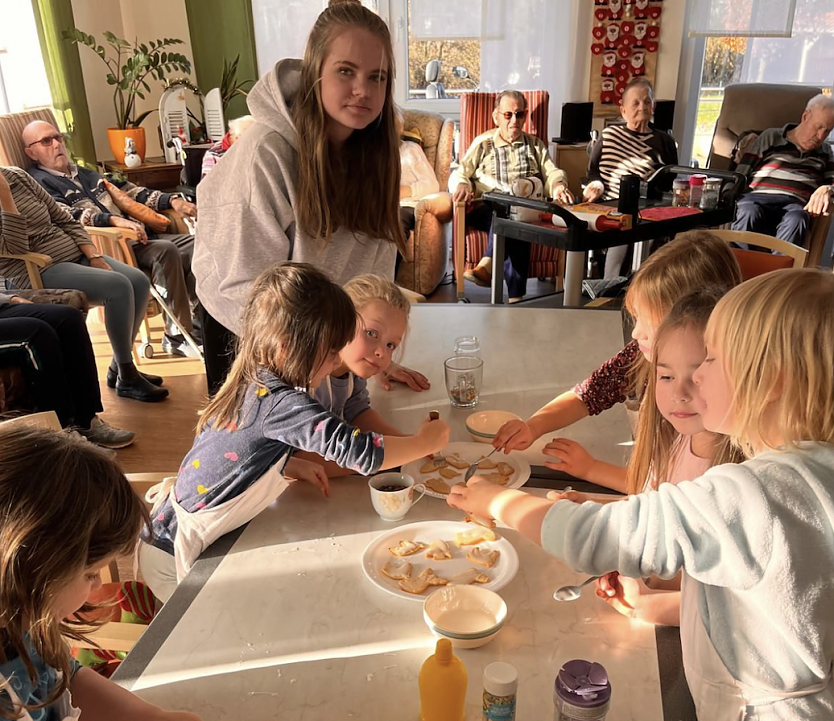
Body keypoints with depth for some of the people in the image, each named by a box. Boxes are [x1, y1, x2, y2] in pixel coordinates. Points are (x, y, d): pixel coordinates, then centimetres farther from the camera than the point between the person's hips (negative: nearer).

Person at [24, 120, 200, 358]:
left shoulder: (84, 173, 29)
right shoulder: (38, 182, 3)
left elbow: (127, 192, 27)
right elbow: (66, 215, -16)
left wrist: (171, 200, 12)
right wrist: (115, 220, -31)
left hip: (137, 236, 8)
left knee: (195, 244, -13)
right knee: (166, 250, -32)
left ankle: (196, 317, -16)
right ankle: (177, 334, -27)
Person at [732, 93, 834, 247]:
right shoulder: (771, 137, 20)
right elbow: (740, 176, 12)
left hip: (795, 204, 2)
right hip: (758, 197, -2)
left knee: (797, 219, -38)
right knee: (749, 213, -41)